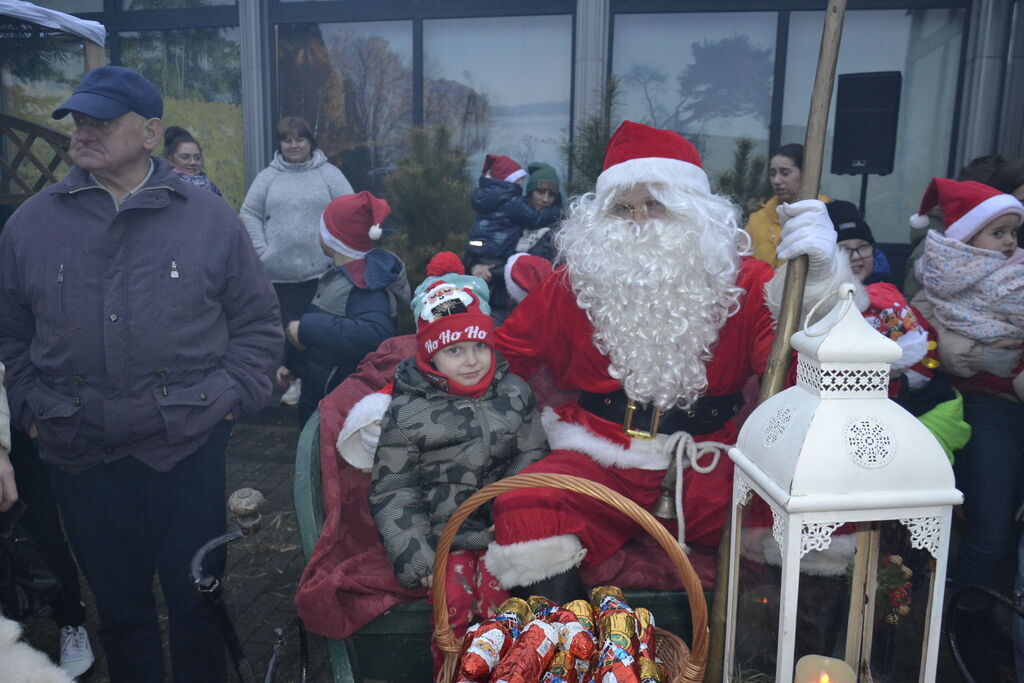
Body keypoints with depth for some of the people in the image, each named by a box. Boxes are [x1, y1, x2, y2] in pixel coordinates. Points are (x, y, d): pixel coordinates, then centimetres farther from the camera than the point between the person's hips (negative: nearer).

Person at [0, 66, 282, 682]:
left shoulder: (209, 217, -3)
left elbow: (258, 322, 2)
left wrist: (230, 396, -5)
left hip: (190, 450, -2)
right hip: (79, 458, 2)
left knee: (196, 598, 14)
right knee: (118, 605, 19)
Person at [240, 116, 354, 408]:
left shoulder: (329, 174, 4)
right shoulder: (267, 177, 10)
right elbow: (250, 214, 9)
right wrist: (262, 251, -3)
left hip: (321, 270, -2)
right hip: (280, 271, 2)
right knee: (289, 325, 7)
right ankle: (296, 377, 20)